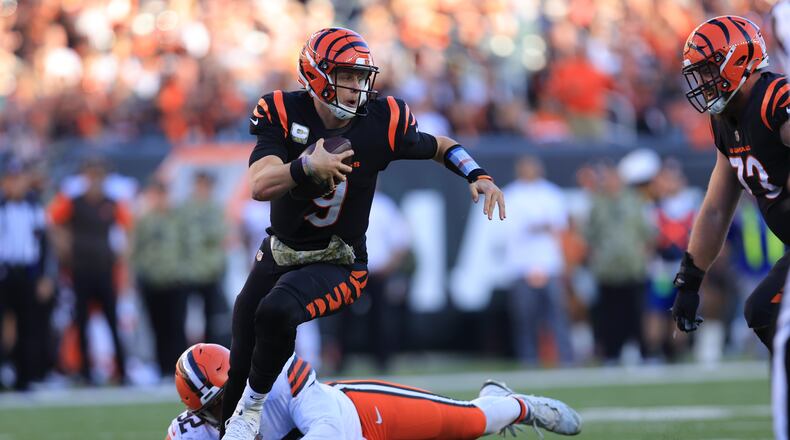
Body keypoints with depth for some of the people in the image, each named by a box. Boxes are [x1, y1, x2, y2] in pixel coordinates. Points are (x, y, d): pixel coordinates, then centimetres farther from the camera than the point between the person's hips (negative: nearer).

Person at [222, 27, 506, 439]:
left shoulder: (380, 121, -14)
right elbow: (259, 185, -29)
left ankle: (252, 407, -13)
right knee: (237, 369, 8)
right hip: (278, 254, 2)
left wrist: (479, 176, -13)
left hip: (336, 264, -2)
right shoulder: (284, 114, -16)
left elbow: (440, 147, 5)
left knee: (275, 311, -34)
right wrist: (307, 167, -48)